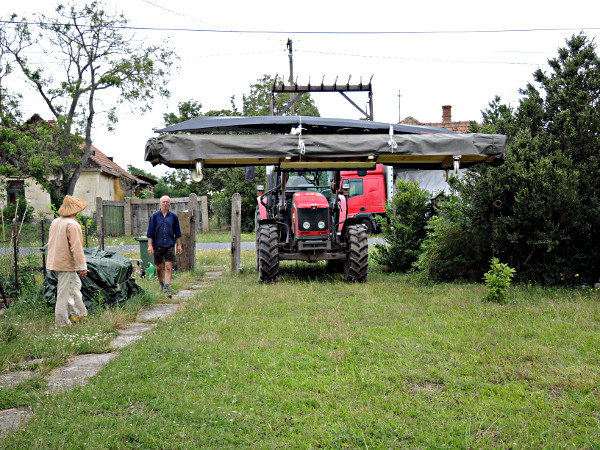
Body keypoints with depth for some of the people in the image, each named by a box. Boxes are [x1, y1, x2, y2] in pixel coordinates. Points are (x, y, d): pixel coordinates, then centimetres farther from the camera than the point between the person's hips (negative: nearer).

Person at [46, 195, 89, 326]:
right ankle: (62, 322, 4)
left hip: (56, 261, 9)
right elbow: (77, 248, -21)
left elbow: (51, 243, 16)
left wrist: (53, 264, 24)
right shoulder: (72, 225, -19)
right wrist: (83, 267, -17)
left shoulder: (55, 222, 9)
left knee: (75, 284, 20)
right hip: (66, 264, -9)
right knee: (64, 293, -2)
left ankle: (78, 313, 25)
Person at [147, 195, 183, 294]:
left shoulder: (173, 216, 6)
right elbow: (150, 232, 2)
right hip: (157, 246, 0)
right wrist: (150, 245, -6)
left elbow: (177, 232, 12)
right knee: (159, 268, 8)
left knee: (168, 267, -9)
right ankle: (161, 284, 30)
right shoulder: (154, 216, 2)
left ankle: (166, 288, -9)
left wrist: (179, 245, 9)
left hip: (170, 246, 0)